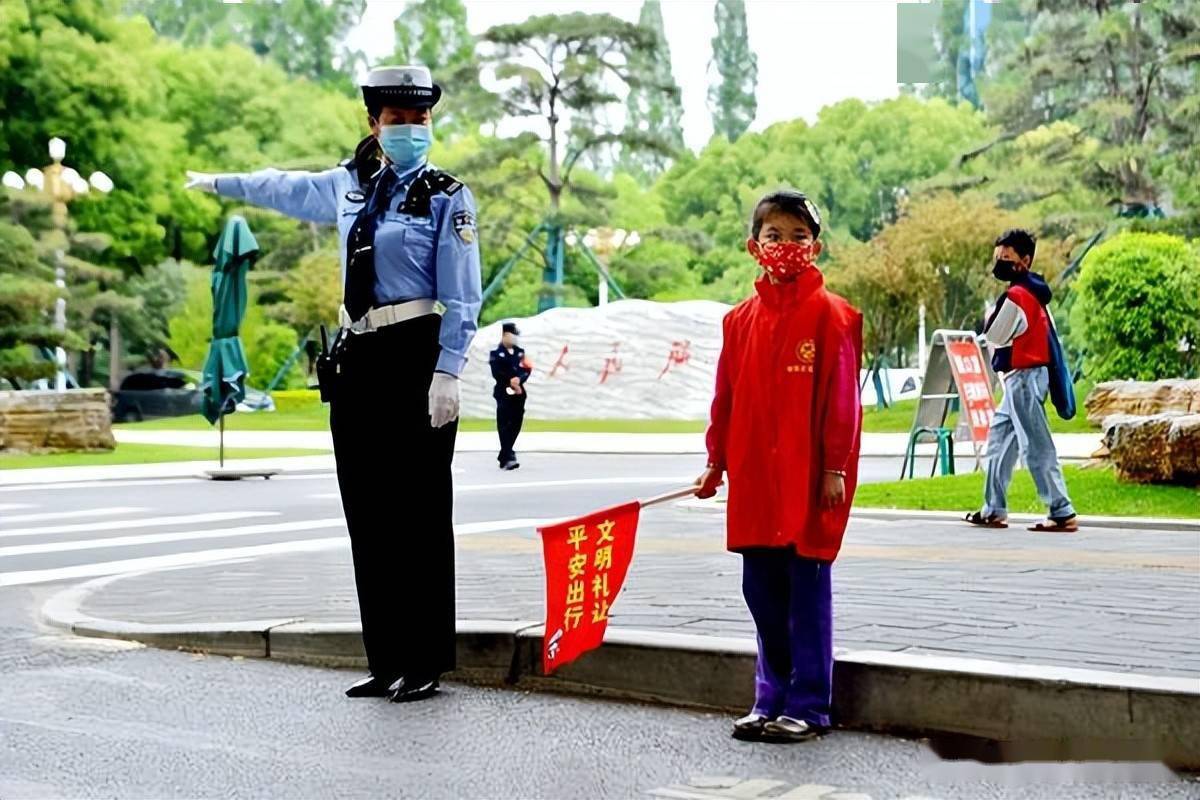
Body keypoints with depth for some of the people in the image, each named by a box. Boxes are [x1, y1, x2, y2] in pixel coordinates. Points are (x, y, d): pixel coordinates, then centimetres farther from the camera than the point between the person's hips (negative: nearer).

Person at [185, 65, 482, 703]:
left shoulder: (446, 197, -2)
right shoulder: (348, 185, 14)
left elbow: (461, 296, -6)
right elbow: (285, 187, 34)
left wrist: (447, 372, -15)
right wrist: (221, 183, 48)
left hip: (415, 359, -6)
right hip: (356, 361, 6)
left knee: (419, 515, -5)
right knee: (367, 515, 6)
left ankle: (426, 664, 2)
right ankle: (387, 661, 13)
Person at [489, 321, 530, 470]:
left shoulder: (520, 352, 16)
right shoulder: (496, 354, 1)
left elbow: (527, 370, 7)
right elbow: (497, 373, -10)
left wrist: (519, 379, -12)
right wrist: (511, 383, -15)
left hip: (519, 393, 6)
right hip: (504, 393, -6)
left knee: (516, 425, 6)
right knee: (505, 425, -11)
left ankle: (503, 456, 17)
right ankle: (508, 458, -15)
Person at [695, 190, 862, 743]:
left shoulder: (829, 314, -5)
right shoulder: (741, 319, 10)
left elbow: (841, 397, -8)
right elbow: (726, 396, 14)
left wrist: (835, 469, -12)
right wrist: (716, 462, 12)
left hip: (808, 479, -5)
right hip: (753, 478, 6)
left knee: (806, 592, 1)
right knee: (762, 593, 11)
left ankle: (807, 706, 9)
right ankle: (771, 698, 22)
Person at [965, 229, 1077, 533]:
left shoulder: (1018, 295, -16)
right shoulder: (1031, 291, 16)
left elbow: (994, 335, -12)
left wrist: (992, 311, 1)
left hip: (1023, 376, -11)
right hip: (1021, 378, 11)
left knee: (1037, 448, -9)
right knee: (999, 441, 15)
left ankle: (1063, 513, -9)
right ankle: (994, 510, 20)